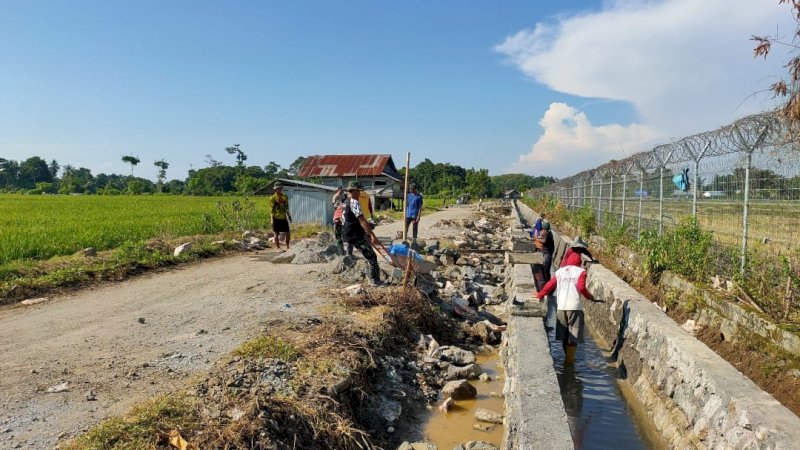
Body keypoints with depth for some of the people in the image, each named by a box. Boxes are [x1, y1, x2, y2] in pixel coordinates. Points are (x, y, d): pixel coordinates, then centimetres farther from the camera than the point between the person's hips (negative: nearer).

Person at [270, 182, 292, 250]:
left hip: (284, 218, 4)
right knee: (277, 233, 2)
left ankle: (287, 246, 18)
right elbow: (271, 209, -6)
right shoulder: (273, 198, -4)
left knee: (287, 233, 3)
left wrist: (289, 216, 14)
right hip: (276, 218, -4)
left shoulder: (285, 197, 11)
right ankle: (278, 247, 12)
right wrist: (272, 220, -12)